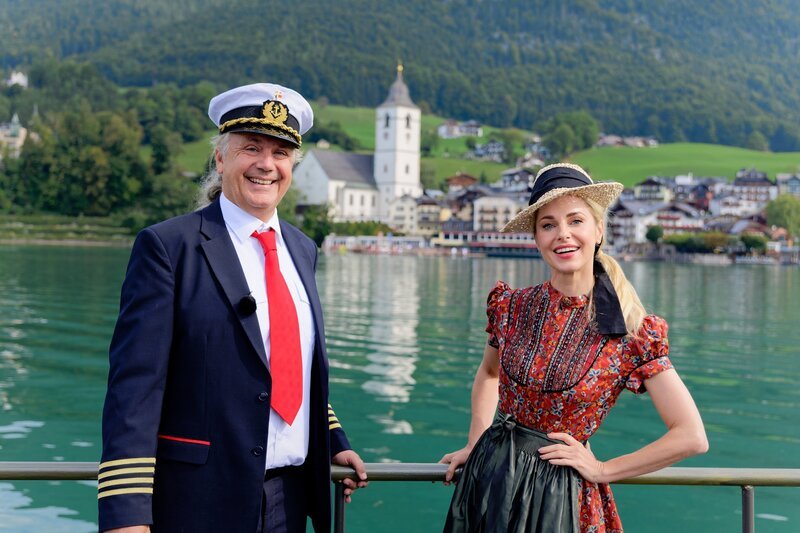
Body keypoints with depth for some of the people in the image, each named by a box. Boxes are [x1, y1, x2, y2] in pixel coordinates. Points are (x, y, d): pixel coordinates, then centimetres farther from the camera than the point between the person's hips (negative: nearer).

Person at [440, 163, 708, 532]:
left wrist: (601, 470, -7)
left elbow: (691, 437, -11)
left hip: (560, 496, -3)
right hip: (489, 480, 3)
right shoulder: (510, 307, -2)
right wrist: (474, 446, 11)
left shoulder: (633, 335, -12)